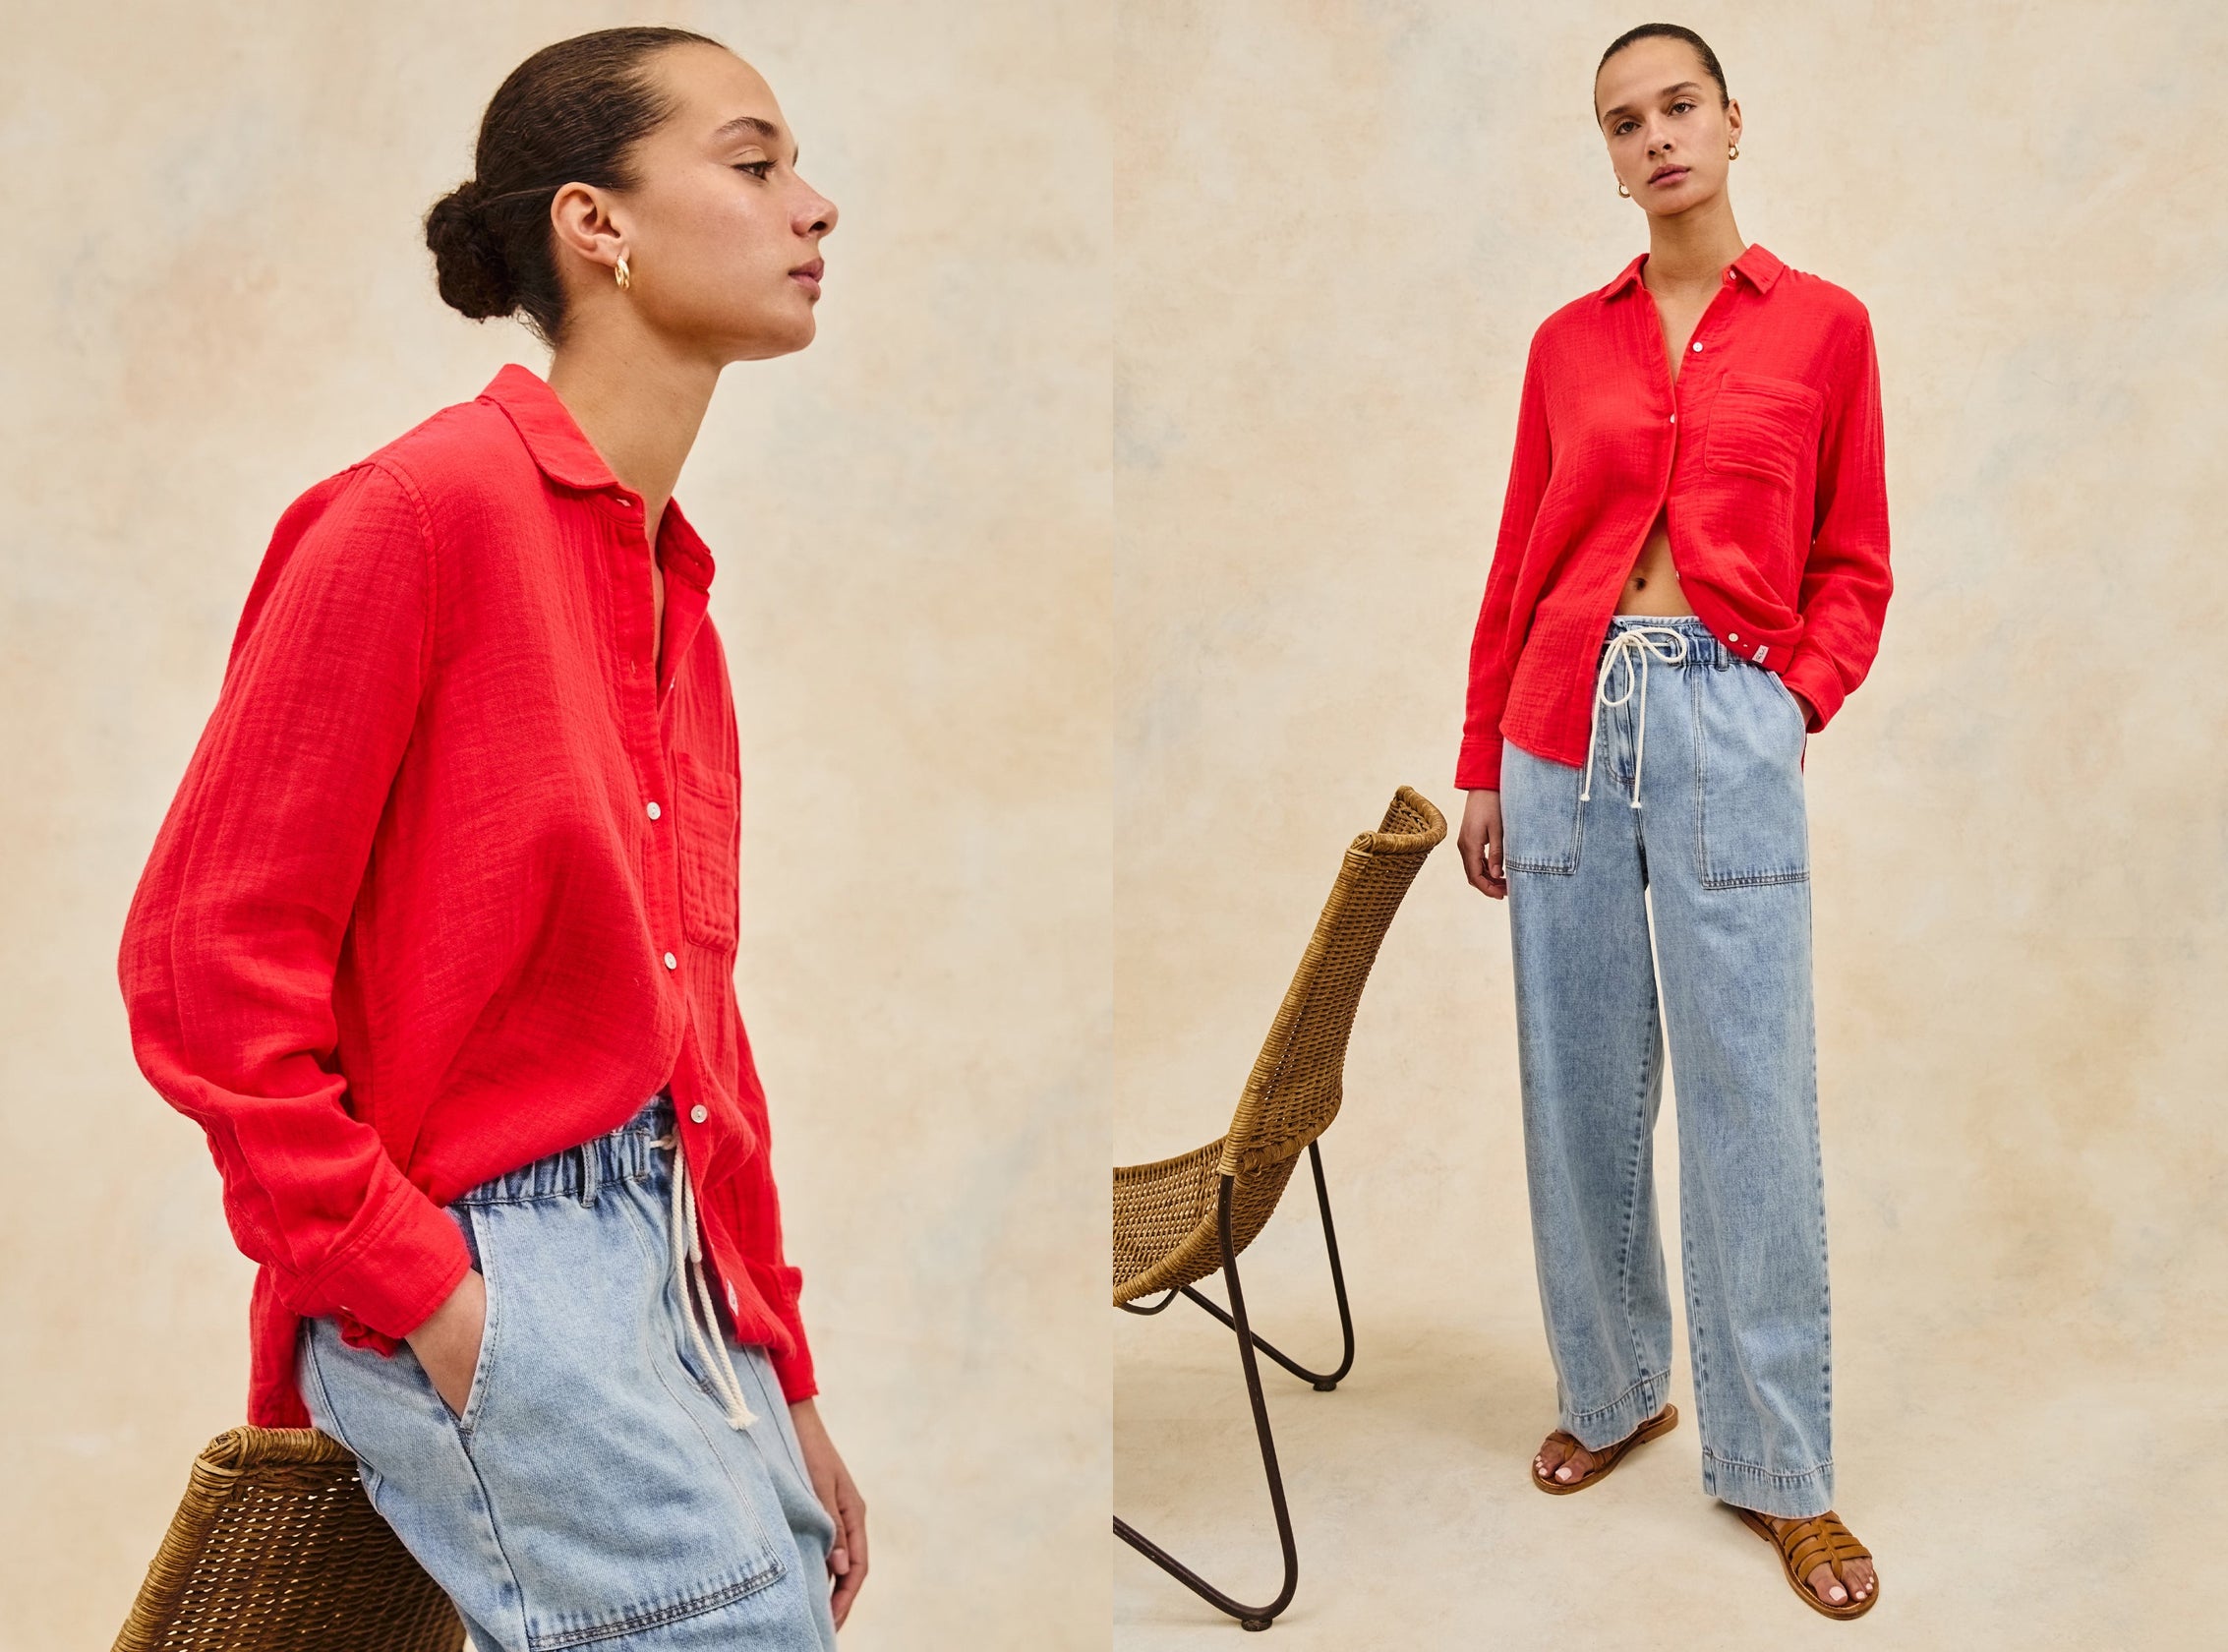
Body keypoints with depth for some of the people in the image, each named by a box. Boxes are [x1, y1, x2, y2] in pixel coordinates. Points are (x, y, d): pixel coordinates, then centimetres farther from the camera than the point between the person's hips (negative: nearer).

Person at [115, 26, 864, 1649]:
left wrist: (789, 1391, 15)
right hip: (484, 1276, -8)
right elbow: (202, 956, -12)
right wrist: (405, 1280, -12)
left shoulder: (673, 583, 13)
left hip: (675, 1259, 8)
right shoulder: (425, 504, -11)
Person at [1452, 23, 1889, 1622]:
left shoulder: (1824, 325, 7)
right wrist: (1481, 765, 10)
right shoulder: (1567, 342, 11)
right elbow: (1518, 564, 11)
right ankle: (1613, 1390, 26)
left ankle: (1780, 1468, 13)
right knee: (1579, 1086, 8)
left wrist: (1796, 700, -6)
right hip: (1564, 727, 3)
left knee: (1753, 1100, -1)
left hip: (1731, 726, -2)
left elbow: (1854, 569, 9)